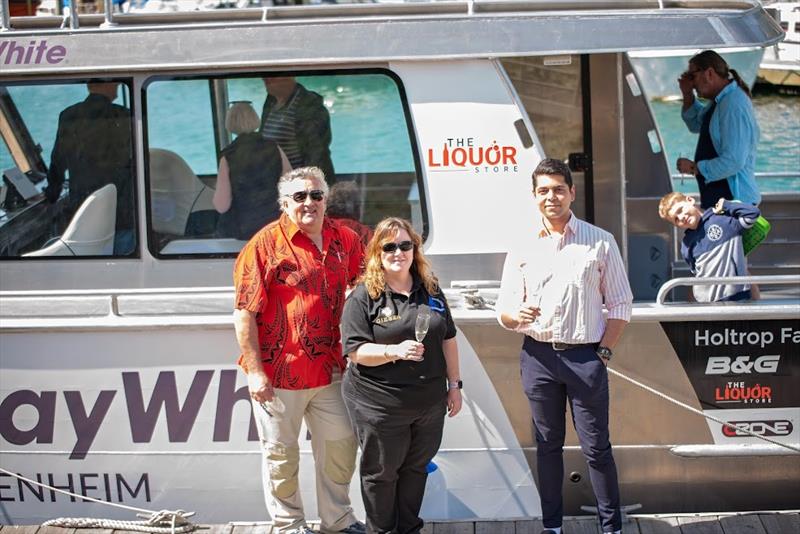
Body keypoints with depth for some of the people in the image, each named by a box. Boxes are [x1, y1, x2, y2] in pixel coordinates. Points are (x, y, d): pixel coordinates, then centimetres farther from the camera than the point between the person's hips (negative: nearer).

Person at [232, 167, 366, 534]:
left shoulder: (343, 239, 3)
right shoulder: (266, 244, -11)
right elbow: (244, 313, -13)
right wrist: (255, 370, -17)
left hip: (329, 369, 5)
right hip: (278, 372, -5)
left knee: (340, 444, 15)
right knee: (281, 454, 9)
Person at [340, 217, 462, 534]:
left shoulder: (430, 290, 7)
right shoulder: (363, 297, -9)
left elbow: (448, 339, 13)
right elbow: (355, 351, -14)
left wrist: (454, 384, 10)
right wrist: (395, 351, -28)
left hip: (429, 401, 5)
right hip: (380, 404, -5)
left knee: (416, 467, 15)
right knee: (381, 471, 7)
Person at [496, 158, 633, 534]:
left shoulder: (601, 243, 2)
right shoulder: (522, 250, 7)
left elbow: (620, 304, 4)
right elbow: (504, 311, 5)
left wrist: (604, 351, -4)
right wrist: (517, 314, -18)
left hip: (585, 357, -2)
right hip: (538, 357, 2)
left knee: (596, 447, 1)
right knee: (548, 444, 11)